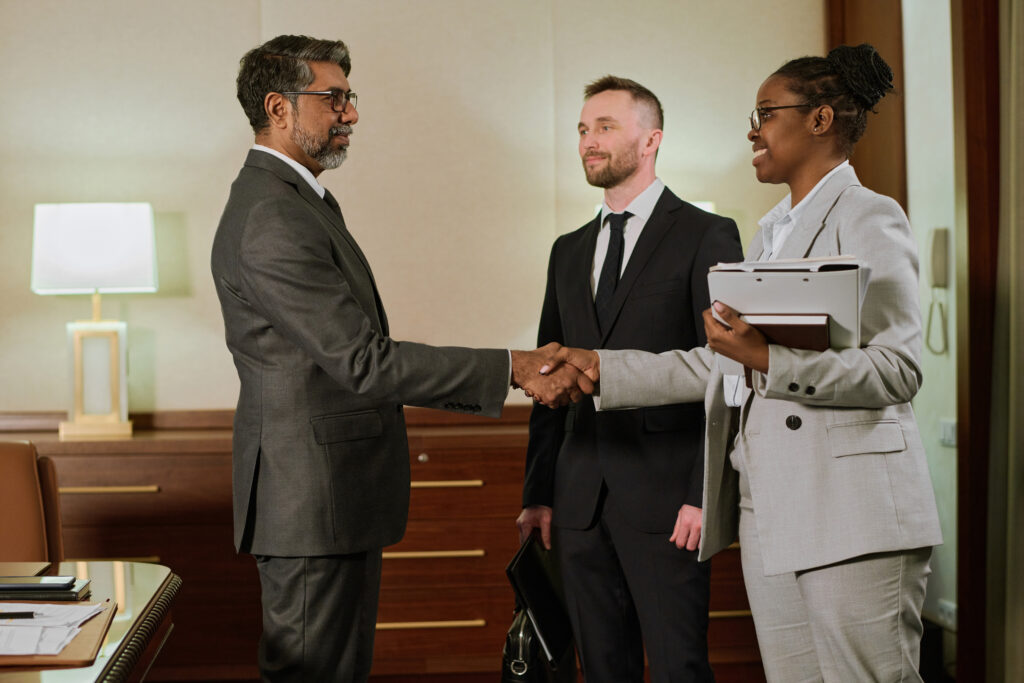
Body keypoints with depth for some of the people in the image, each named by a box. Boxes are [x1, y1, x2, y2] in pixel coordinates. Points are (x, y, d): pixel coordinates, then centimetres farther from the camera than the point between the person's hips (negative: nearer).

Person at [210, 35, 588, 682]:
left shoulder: (302, 201, 16)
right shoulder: (270, 221, -19)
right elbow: (363, 362, -25)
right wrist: (511, 368, -26)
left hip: (338, 492, 11)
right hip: (314, 500, -11)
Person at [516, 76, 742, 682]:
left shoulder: (706, 236, -1)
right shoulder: (569, 251, 17)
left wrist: (704, 493, -14)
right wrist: (539, 491, 11)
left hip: (665, 495, -5)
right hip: (582, 497, 6)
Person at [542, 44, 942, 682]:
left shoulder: (870, 218, -5)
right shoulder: (771, 232, 20)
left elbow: (898, 371, -14)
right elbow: (720, 366, 19)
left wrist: (768, 357, -23)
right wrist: (601, 367, 14)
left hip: (851, 510, -8)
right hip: (770, 508, 8)